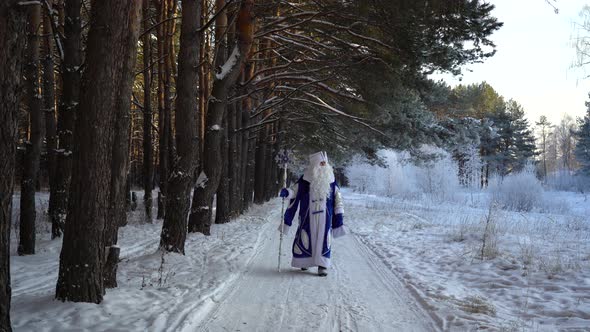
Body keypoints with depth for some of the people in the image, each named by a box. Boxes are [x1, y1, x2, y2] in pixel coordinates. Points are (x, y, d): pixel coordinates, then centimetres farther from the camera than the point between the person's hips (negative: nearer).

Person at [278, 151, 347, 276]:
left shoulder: (330, 181, 2)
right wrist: (286, 192, -23)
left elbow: (337, 198, 6)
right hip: (308, 216, -1)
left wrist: (339, 216, 3)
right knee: (305, 238, 5)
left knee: (323, 239, -1)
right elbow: (294, 190, 0)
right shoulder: (305, 180, -3)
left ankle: (322, 265, 3)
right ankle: (304, 261, 22)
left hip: (324, 217, 1)